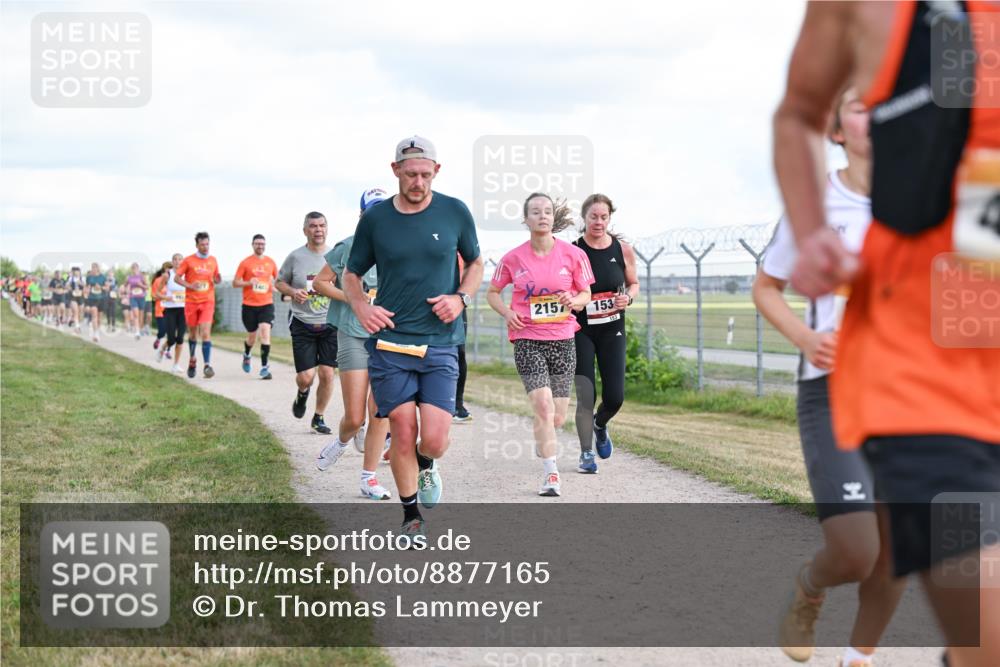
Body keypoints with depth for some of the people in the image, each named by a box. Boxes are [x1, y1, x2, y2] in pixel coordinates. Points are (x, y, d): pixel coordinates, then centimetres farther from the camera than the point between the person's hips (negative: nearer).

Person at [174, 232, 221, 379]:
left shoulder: (213, 260, 7)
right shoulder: (188, 260, -1)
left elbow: (216, 279, 19)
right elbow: (177, 278, 0)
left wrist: (217, 280, -6)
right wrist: (190, 285, -16)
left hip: (208, 302, 0)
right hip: (191, 302, 0)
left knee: (205, 332, -14)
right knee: (193, 333, 11)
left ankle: (207, 365, -20)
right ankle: (192, 360, 35)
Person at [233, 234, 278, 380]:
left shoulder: (270, 262, 7)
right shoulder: (245, 263, 0)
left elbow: (277, 279, 23)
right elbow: (235, 283, 1)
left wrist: (274, 286, 1)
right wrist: (248, 282, -17)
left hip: (266, 304, 1)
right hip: (249, 305, -1)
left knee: (265, 330, -18)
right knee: (252, 337, 10)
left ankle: (264, 367, -17)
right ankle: (246, 355, 45)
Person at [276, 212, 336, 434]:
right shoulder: (296, 257, -1)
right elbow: (279, 282, 10)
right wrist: (293, 292, -10)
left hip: (330, 323, 1)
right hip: (302, 323, -1)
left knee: (327, 374, -2)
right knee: (306, 377, -6)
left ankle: (318, 418, 17)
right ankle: (302, 393, 31)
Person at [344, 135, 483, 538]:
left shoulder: (455, 212, 2)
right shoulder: (375, 219, 2)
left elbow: (475, 263, 16)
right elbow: (351, 275, 13)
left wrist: (461, 297, -4)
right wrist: (360, 306, -8)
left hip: (440, 343, 0)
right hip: (389, 342, 0)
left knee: (434, 440, -8)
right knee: (402, 435, 0)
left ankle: (427, 466, 29)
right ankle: (411, 515, 20)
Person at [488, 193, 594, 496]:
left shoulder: (573, 254, -3)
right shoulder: (513, 258, -2)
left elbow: (586, 293, 8)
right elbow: (492, 293, 11)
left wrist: (573, 301, -15)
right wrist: (507, 312, -9)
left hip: (563, 340, 2)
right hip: (527, 339, -2)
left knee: (557, 419, 7)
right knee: (544, 408, -17)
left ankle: (542, 438, 43)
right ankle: (551, 475, -10)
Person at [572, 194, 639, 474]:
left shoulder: (623, 250, -1)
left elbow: (634, 283, 14)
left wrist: (629, 298, -7)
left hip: (612, 330, 2)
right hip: (581, 331, -2)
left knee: (615, 396, -2)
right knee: (585, 395, -6)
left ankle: (600, 425, 33)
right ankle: (586, 454, 9)